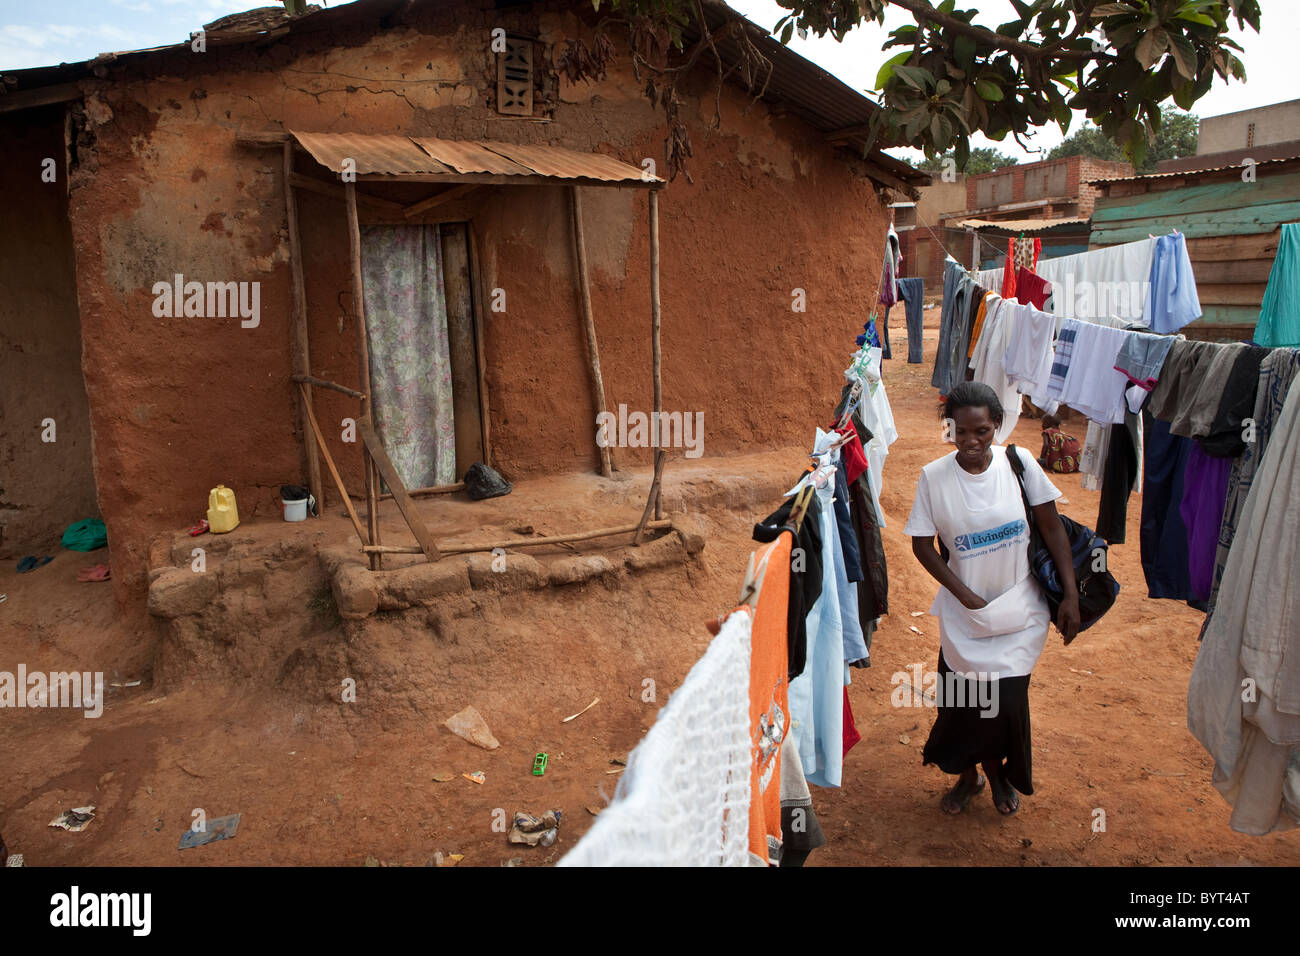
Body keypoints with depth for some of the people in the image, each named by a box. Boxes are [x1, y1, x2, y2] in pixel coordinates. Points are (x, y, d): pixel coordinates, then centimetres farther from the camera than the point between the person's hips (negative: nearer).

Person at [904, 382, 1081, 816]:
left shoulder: (1019, 462, -11)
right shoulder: (934, 477, -11)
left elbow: (1052, 528, -4)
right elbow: (922, 545, -5)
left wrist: (1071, 595, -7)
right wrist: (966, 596, -12)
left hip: (1020, 607, 0)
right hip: (964, 610, 0)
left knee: (1007, 699, 2)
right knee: (961, 700, 7)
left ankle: (997, 770, 35)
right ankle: (967, 775, 38)